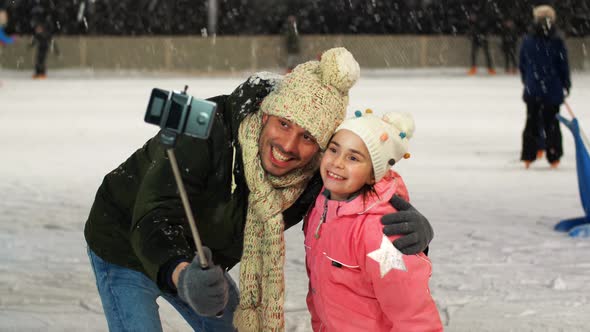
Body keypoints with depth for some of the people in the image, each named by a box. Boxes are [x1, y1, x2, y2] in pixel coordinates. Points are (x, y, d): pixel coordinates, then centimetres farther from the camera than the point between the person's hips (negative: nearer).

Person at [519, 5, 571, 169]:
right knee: (551, 122, 8)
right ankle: (553, 157, 9)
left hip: (532, 90, 2)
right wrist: (566, 86, 8)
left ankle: (528, 157, 11)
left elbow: (522, 65, 5)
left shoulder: (527, 41, -3)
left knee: (532, 121, 13)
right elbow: (564, 66, -6)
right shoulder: (557, 42, -13)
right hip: (553, 90, -2)